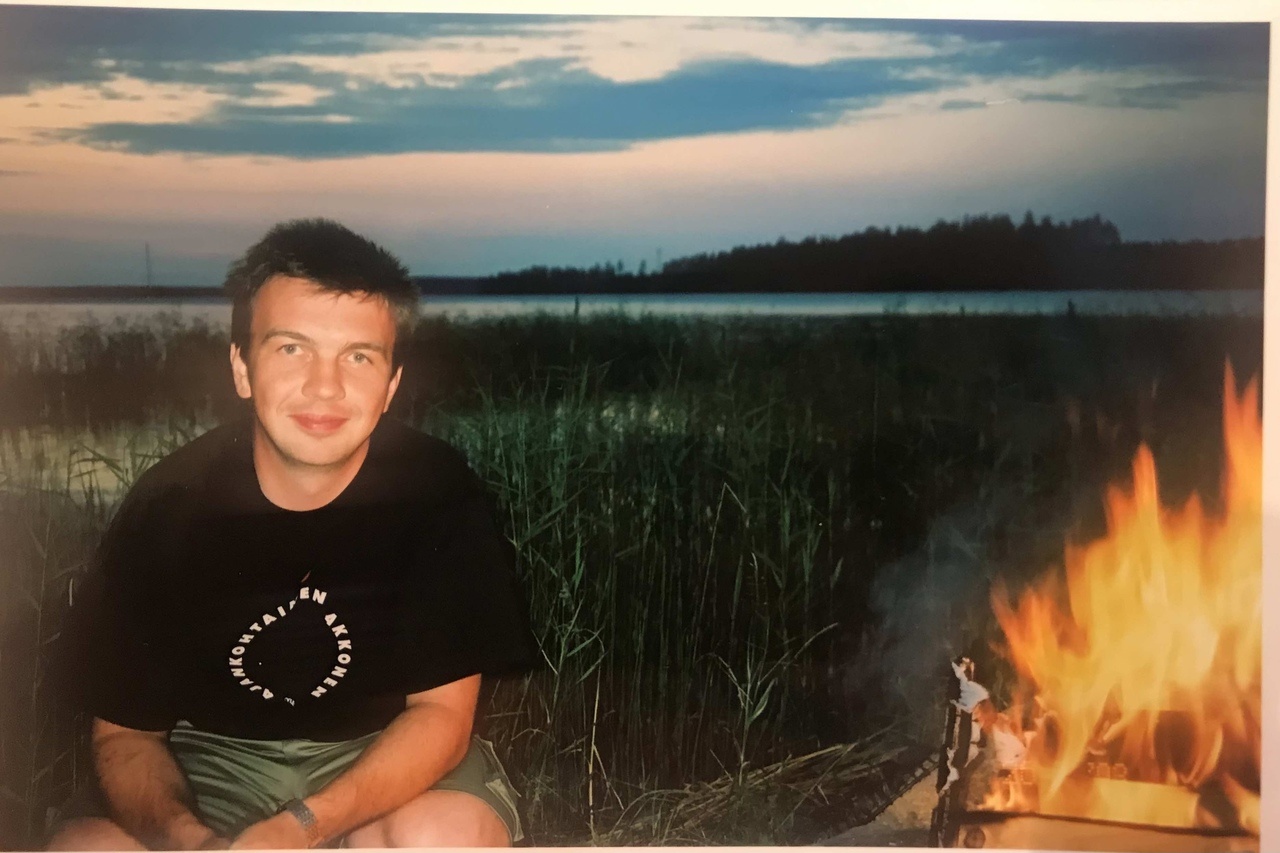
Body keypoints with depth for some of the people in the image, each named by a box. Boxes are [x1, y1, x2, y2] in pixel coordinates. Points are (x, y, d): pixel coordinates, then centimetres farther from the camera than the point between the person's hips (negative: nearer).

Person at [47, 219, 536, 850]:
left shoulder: (439, 494, -17)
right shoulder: (165, 507, -14)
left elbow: (441, 710, -14)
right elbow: (126, 733, -8)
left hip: (385, 751, -1)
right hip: (216, 754, 2)